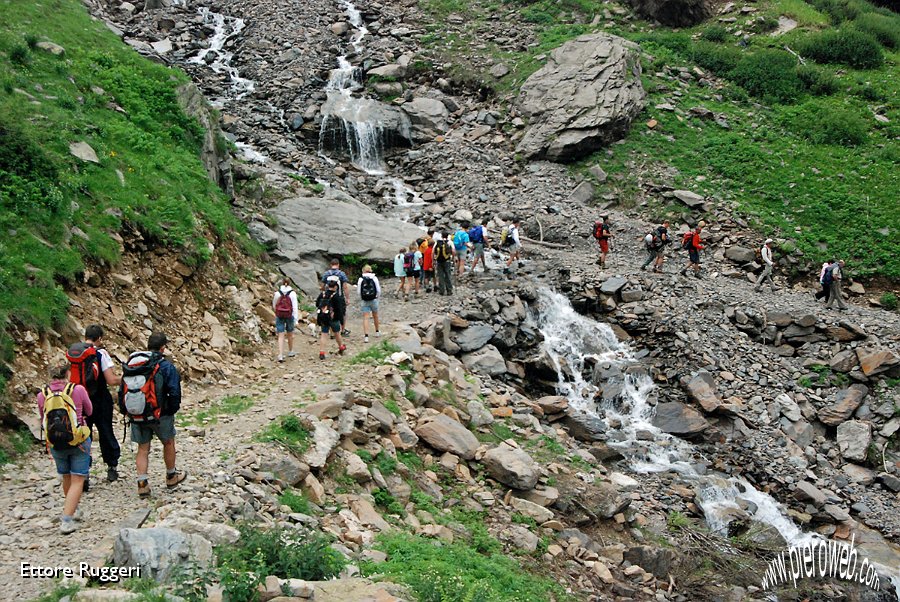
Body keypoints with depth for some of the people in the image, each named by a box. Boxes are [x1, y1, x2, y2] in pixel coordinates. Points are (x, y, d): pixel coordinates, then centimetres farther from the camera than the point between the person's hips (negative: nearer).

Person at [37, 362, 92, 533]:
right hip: (79, 441, -3)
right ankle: (66, 519, -10)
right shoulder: (78, 389, -9)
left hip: (55, 444, 3)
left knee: (66, 478, 23)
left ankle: (71, 511, 39)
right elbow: (89, 411, 7)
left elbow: (43, 420, 10)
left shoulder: (42, 395, -3)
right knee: (77, 481, 2)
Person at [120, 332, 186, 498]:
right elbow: (174, 392, -13)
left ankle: (142, 484, 5)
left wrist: (126, 411, 17)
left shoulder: (130, 365, 5)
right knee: (168, 443, 18)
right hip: (159, 415, -4)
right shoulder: (165, 366, -12)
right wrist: (172, 410, 2)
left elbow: (122, 391, 10)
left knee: (143, 449, 13)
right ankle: (171, 477, 32)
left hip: (136, 416, 4)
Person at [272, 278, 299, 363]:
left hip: (279, 316, 0)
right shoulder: (292, 293, -8)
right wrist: (296, 320, -8)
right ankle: (290, 352, 36)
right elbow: (295, 307, -10)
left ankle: (280, 355, -11)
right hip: (289, 316, 0)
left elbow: (274, 306, 8)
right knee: (290, 334, 20)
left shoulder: (277, 293, -3)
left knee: (281, 336, 0)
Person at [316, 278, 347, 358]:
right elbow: (339, 310, -15)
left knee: (324, 334, 5)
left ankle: (321, 352, -3)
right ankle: (341, 347, 38)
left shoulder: (322, 294, -1)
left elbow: (317, 304, 10)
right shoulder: (336, 296, -15)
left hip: (322, 318, 3)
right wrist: (342, 321, -10)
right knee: (337, 333, 17)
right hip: (333, 318, -3)